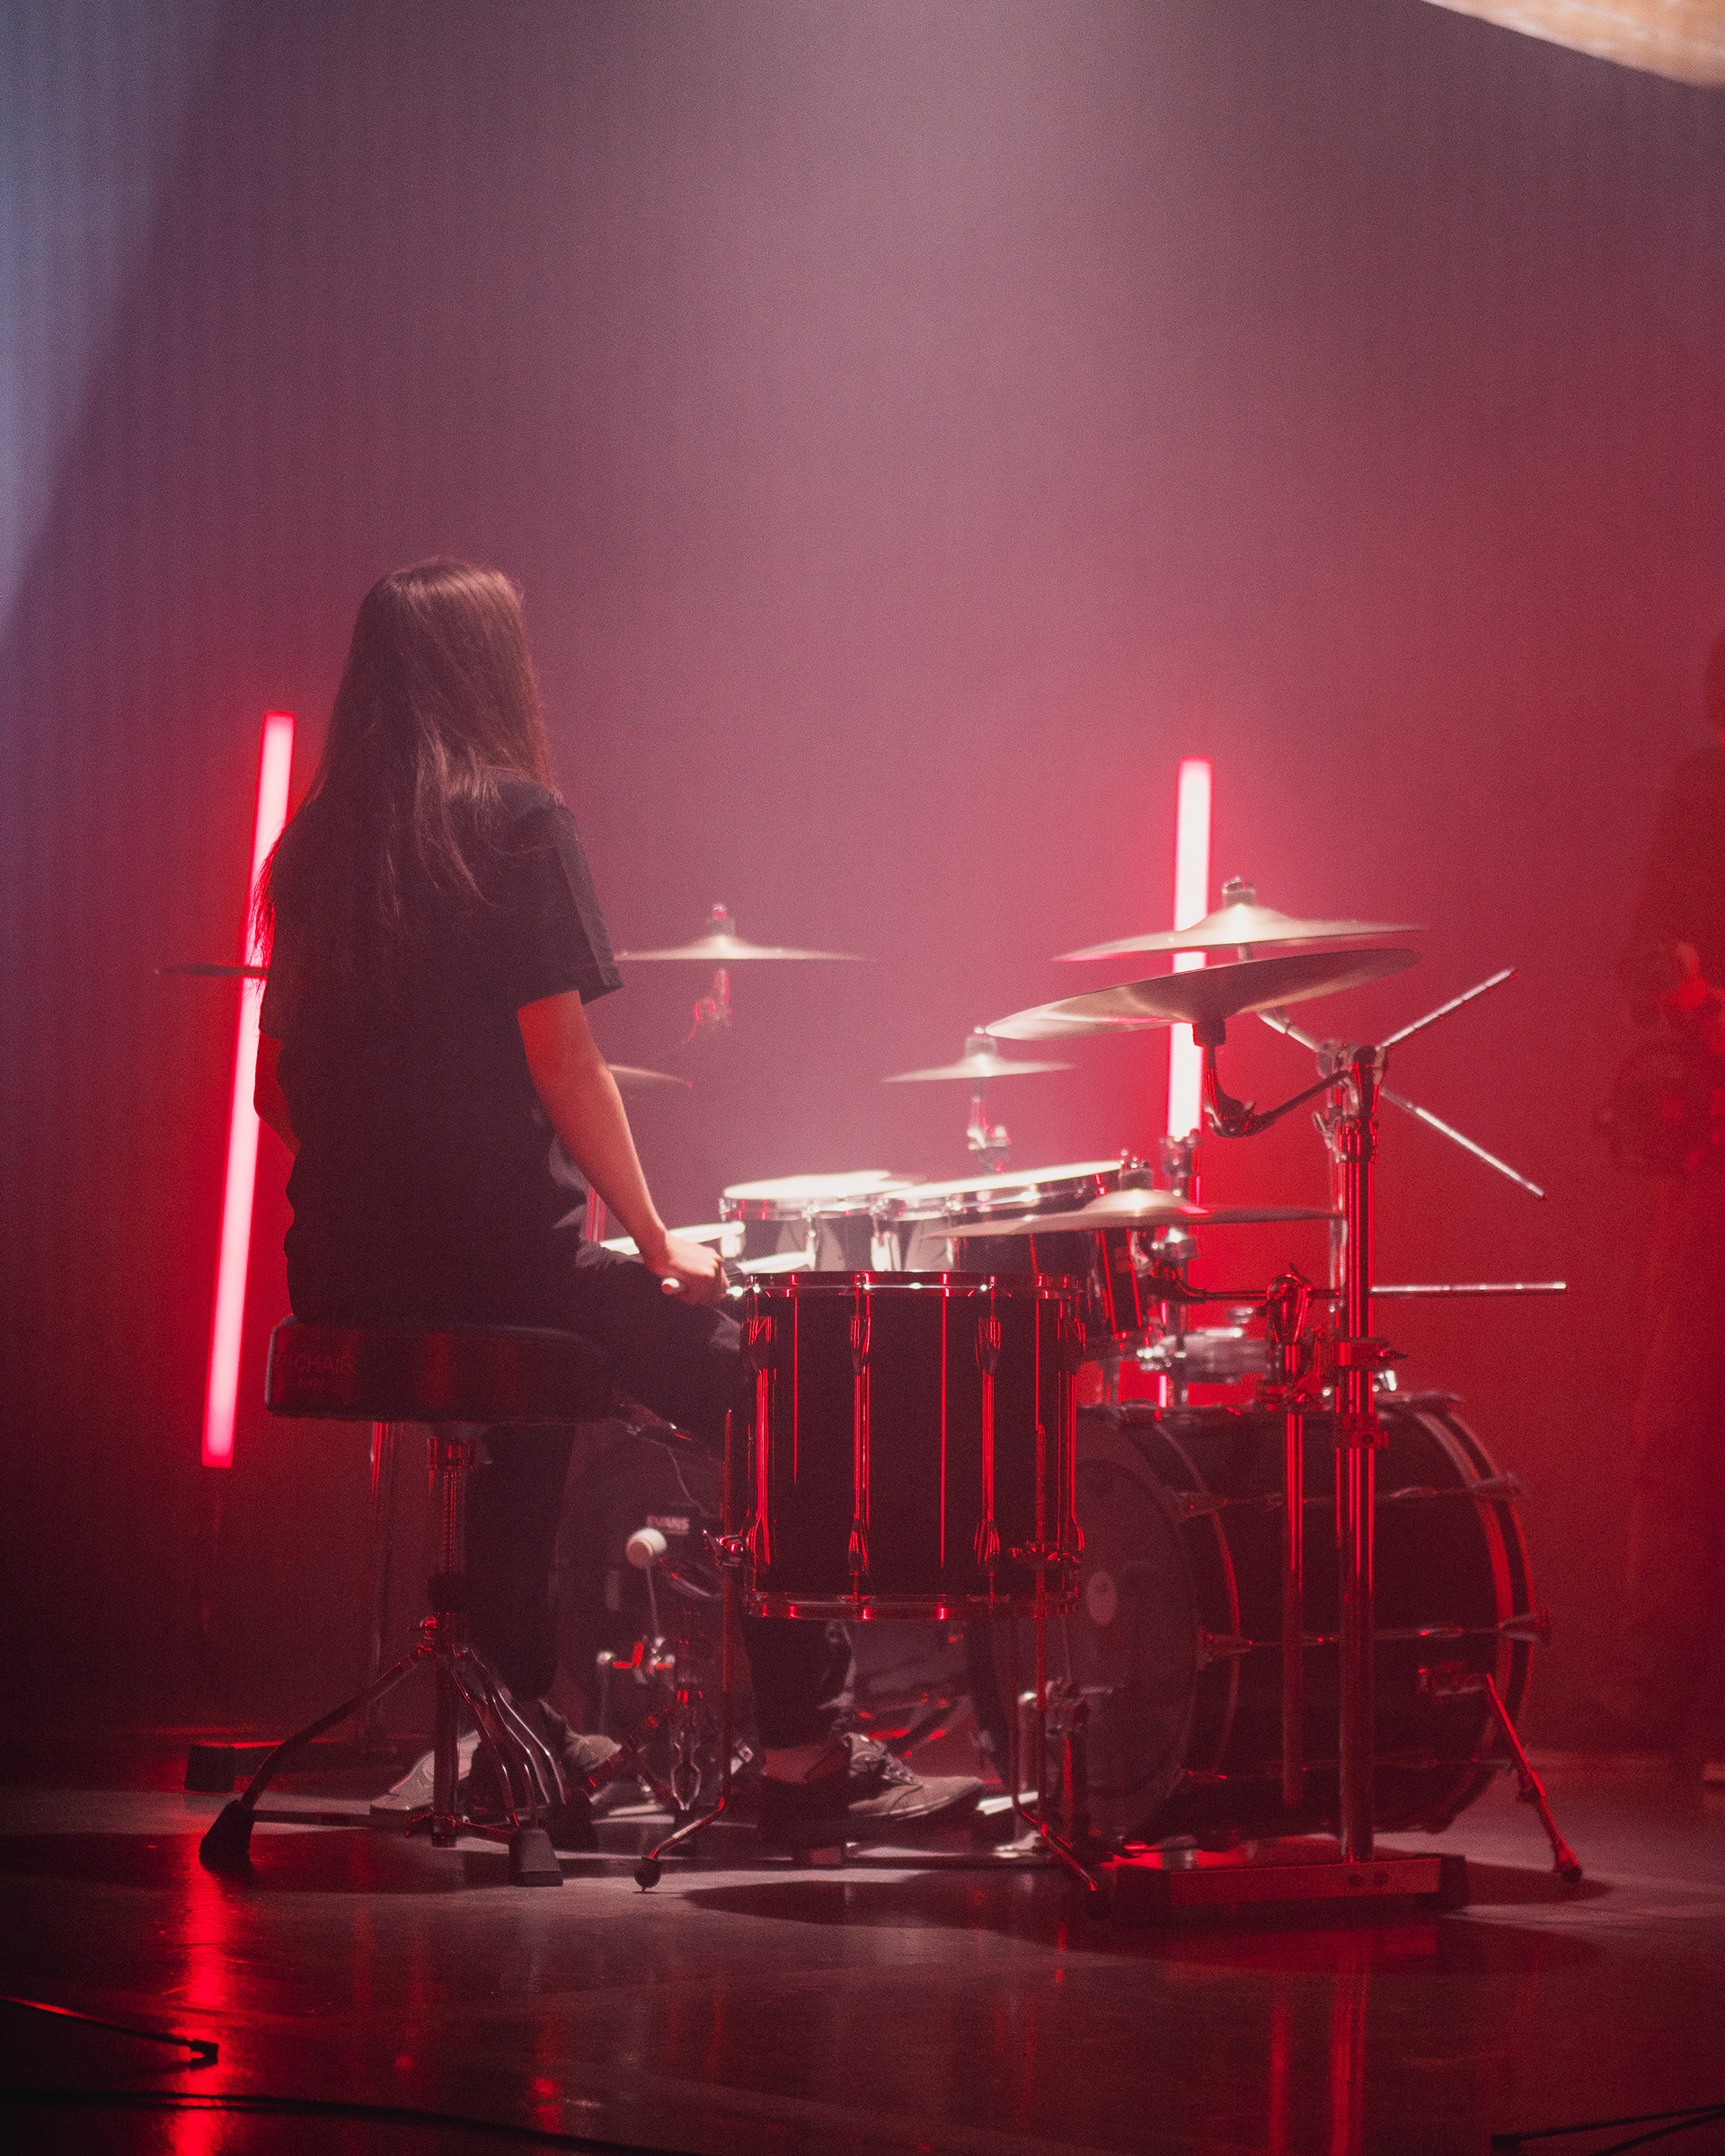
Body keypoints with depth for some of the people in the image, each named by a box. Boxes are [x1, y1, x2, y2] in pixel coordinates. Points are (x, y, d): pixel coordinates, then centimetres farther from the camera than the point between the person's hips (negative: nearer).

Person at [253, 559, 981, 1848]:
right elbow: (562, 1063, -14)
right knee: (764, 1396, 7)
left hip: (342, 1278, 7)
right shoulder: (517, 821, -9)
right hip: (498, 1250, -7)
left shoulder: (313, 846, 10)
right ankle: (810, 1758, 2)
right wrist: (657, 1239, -4)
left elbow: (280, 1086, 13)